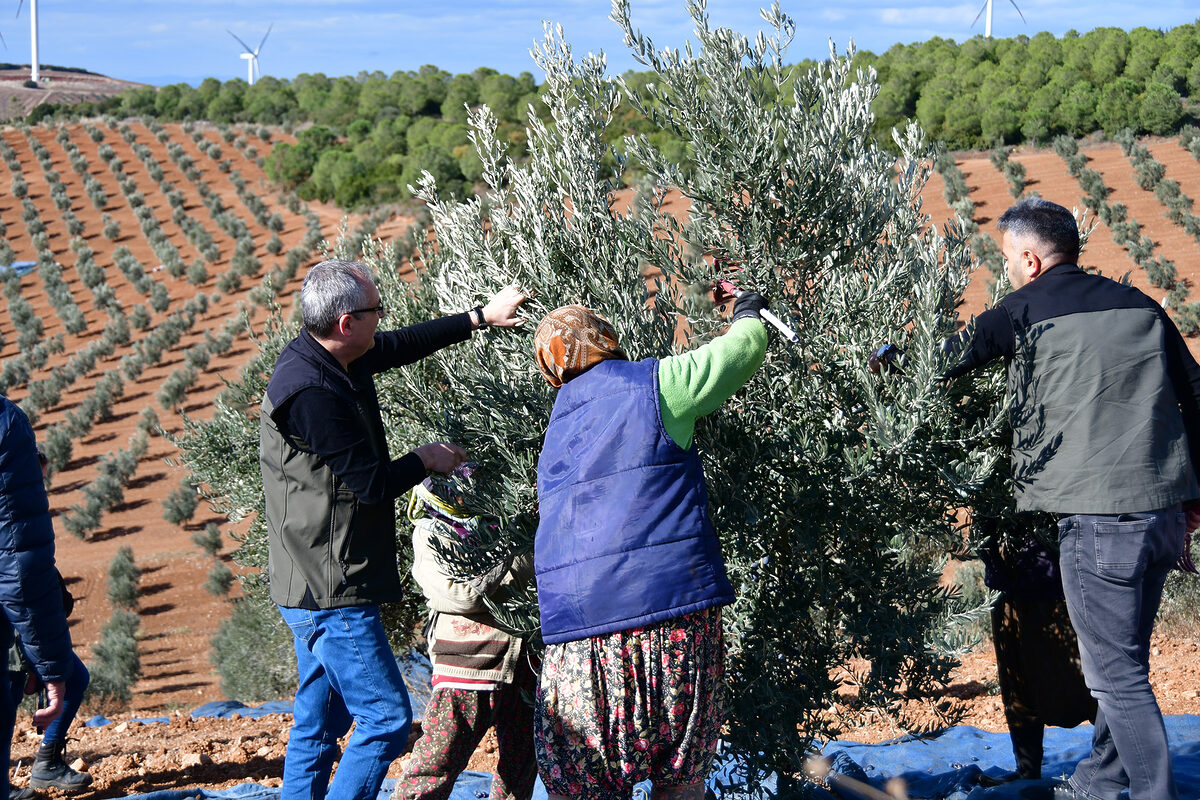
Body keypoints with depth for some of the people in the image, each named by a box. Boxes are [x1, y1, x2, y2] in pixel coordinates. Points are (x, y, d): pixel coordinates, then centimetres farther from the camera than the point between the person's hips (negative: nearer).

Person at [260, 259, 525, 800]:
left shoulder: (327, 357, 6)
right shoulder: (313, 393, -24)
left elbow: (404, 344, 23)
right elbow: (373, 485, -20)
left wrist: (481, 317, 28)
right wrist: (426, 460, -1)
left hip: (316, 590, 10)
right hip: (333, 592, -10)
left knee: (318, 724, 15)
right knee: (387, 719, -7)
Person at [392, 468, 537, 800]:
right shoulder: (431, 537, -1)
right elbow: (460, 595, -15)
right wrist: (518, 565, -14)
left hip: (519, 660, 6)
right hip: (467, 663, -6)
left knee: (521, 759, 13)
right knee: (439, 762, -10)